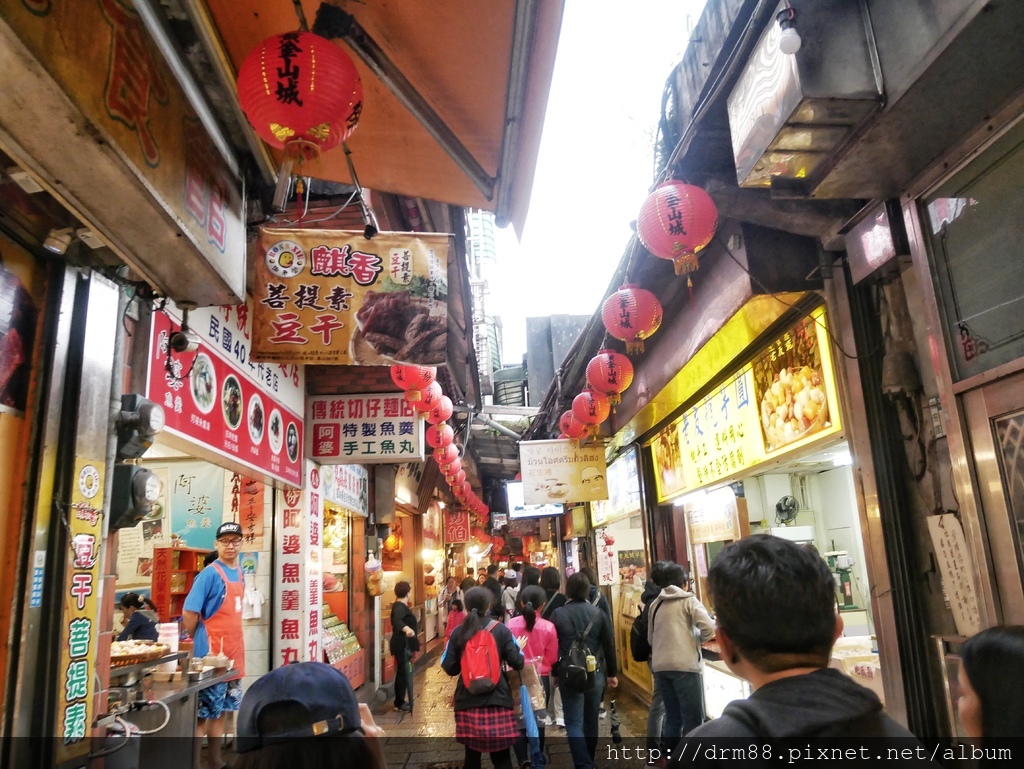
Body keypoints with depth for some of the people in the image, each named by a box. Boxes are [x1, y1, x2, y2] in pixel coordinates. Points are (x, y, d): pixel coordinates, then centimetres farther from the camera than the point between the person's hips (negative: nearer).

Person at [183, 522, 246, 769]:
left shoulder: (240, 574, 8)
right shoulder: (210, 574, -15)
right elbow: (189, 613, -17)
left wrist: (234, 644, 12)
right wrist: (198, 641, -5)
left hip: (233, 653, 8)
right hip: (212, 655, -8)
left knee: (222, 710, 16)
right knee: (205, 712, 0)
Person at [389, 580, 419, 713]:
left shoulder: (401, 606, 14)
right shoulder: (399, 606, -19)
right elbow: (397, 621, -41)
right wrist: (406, 629, -60)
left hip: (404, 644, 10)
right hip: (402, 644, -10)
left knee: (402, 672, 14)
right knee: (403, 673, -7)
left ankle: (399, 702, 21)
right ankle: (400, 703, -2)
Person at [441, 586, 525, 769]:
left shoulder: (458, 632, 0)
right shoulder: (500, 630, -4)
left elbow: (449, 668, 0)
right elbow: (517, 663, -6)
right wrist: (518, 648, 14)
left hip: (468, 700, 2)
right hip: (497, 699, -1)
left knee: (472, 754, 13)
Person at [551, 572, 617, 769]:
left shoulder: (559, 614, -7)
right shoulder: (598, 613, 0)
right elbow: (609, 644, 4)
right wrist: (611, 673, 14)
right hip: (595, 674, 3)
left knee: (574, 724, 1)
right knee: (591, 721, 18)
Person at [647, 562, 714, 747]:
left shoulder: (656, 604, 19)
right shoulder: (689, 600, 3)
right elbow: (709, 627, -10)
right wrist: (701, 640, 8)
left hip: (660, 666, 6)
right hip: (684, 665, -6)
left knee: (672, 717, 15)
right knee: (694, 719, 2)